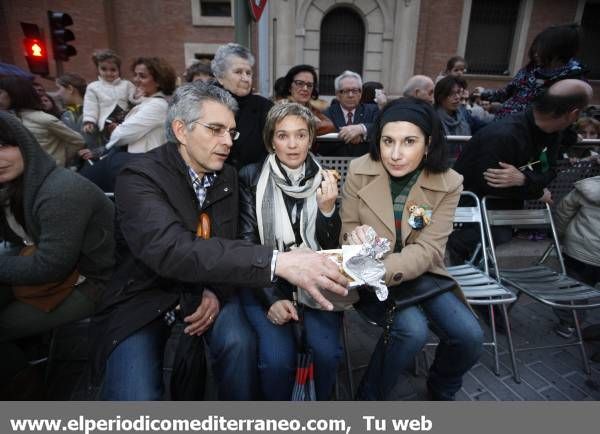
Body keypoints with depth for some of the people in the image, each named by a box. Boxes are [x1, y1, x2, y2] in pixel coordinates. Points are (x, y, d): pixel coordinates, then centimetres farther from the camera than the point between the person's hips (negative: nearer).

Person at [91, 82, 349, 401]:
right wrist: (277, 261, -46)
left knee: (239, 344, -21)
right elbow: (171, 251, -37)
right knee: (135, 395, -24)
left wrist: (216, 292, -16)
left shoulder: (227, 176, 0)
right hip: (146, 296, -3)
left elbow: (227, 246, 5)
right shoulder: (139, 178, -20)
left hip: (206, 290, 4)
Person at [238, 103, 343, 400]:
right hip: (265, 280, -1)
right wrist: (271, 298, -15)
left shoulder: (323, 179, 4)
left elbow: (331, 246, 3)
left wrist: (328, 208, -17)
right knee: (278, 358, -22)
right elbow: (247, 244, -4)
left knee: (327, 350, -21)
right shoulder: (252, 177, -2)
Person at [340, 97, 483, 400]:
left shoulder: (448, 183, -11)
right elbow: (345, 233, -4)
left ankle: (441, 391, 22)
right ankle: (370, 398, 3)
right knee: (412, 329, -26)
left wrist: (381, 270, -36)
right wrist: (356, 240, -30)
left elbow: (427, 250, -17)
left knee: (469, 336, -14)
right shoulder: (359, 171, -13)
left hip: (420, 275, 3)